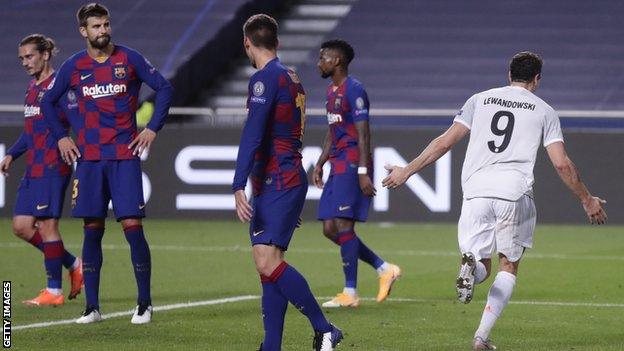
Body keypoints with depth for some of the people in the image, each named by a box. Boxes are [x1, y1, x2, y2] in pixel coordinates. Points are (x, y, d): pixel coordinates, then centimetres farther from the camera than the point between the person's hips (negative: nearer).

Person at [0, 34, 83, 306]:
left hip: (53, 168, -9)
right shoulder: (32, 87, 18)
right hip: (33, 169, 9)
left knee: (47, 225, -6)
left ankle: (54, 291, 2)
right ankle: (74, 265, 19)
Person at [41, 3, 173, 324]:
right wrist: (61, 136, 9)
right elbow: (48, 102, 18)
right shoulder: (74, 66, 5)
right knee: (92, 230, 3)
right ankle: (92, 307, 8)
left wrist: (153, 129, -2)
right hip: (88, 158, 2)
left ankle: (144, 303, 2)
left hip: (125, 156, -2)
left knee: (132, 226, -8)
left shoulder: (129, 59, -1)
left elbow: (163, 88, 4)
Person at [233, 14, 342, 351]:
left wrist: (238, 187, -26)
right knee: (269, 264, 6)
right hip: (288, 179, 10)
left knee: (267, 263, -16)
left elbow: (252, 136, -21)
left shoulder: (265, 78, -12)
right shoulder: (290, 78, 17)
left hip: (279, 182, -10)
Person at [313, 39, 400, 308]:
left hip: (352, 165, -10)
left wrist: (363, 171, -22)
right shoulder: (332, 91, 19)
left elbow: (363, 133, -17)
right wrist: (320, 165, 20)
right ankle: (384, 269, 12)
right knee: (330, 228, 6)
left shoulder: (354, 90, -11)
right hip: (338, 167, 10)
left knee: (342, 225, -11)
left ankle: (350, 293, -8)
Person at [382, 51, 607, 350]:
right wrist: (587, 200, 18)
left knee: (482, 267, 10)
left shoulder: (480, 99, 17)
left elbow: (445, 142, 10)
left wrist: (407, 171, 18)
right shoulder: (544, 110, 12)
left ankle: (471, 265, -29)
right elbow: (562, 163, 6)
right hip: (515, 191, -1)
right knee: (508, 267, 14)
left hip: (475, 190, 1)